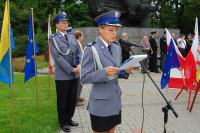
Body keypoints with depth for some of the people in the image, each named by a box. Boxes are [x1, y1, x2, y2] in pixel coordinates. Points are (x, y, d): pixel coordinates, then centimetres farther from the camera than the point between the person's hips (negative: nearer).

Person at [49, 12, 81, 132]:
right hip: (62, 75, -5)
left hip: (75, 74, 5)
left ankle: (69, 118, 33)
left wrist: (79, 65, -8)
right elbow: (58, 57, -15)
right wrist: (71, 69, -16)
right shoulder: (53, 38, -7)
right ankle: (63, 122, 25)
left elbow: (79, 52, 8)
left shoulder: (71, 36, 10)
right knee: (62, 100, 9)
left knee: (72, 99, 14)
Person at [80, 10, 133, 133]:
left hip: (115, 100, 6)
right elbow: (84, 77, -15)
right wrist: (104, 72, -28)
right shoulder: (91, 49, -14)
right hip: (100, 103, -6)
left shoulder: (117, 48, 6)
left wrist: (125, 70, -7)